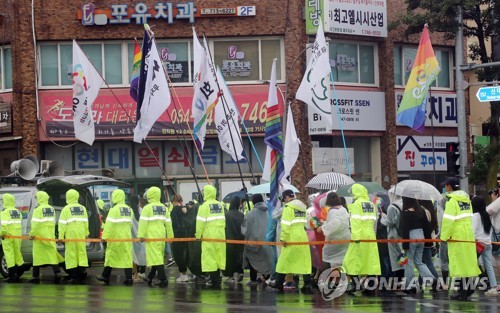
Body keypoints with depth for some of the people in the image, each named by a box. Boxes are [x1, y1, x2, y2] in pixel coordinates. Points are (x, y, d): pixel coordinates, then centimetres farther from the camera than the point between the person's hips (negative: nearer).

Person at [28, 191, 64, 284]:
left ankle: (36, 277, 6)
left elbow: (35, 224, -16)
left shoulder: (38, 210, -12)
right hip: (50, 236, 6)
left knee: (37, 255, 2)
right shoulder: (51, 209, 11)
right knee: (52, 254, 5)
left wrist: (32, 234, -10)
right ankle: (57, 273, -9)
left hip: (40, 236, -6)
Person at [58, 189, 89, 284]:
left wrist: (61, 236, -6)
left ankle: (74, 277, 0)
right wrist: (86, 233, 20)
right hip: (81, 234, 4)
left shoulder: (66, 209, -6)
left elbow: (63, 223, -7)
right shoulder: (82, 208, 8)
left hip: (70, 234, -4)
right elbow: (86, 222, 13)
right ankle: (81, 274, 5)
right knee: (81, 253, 9)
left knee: (71, 254, 1)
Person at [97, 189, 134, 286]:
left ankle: (105, 276, 15)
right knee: (127, 257, 3)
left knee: (111, 256, 6)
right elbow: (130, 223, 12)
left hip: (115, 237, -5)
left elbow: (109, 224, -16)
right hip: (127, 237, 5)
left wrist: (105, 236, -14)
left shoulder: (114, 209, -13)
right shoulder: (129, 209, 9)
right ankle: (128, 278, -4)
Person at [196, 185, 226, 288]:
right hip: (220, 235, 6)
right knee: (218, 257, 13)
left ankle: (214, 282, -4)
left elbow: (201, 222, -12)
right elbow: (223, 220, 12)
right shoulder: (220, 205, 9)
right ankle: (217, 279, 19)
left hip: (209, 235, -6)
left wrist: (198, 235, -4)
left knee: (210, 257, -2)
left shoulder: (204, 206, -10)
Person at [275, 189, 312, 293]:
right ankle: (307, 285, -2)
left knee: (284, 261, 5)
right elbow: (304, 222, 12)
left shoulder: (288, 207, -8)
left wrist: (283, 238, -12)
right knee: (305, 262, 4)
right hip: (303, 236, 6)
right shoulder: (302, 207, 13)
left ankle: (279, 285, 10)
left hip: (292, 237, -6)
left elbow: (286, 224, -14)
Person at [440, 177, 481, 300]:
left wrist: (444, 237, -11)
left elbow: (448, 220, -18)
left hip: (457, 234, -8)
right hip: (468, 234, 8)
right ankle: (469, 287, 17)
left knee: (460, 263, -4)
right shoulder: (466, 198, 12)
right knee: (468, 261, 13)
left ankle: (463, 290, -4)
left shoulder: (452, 200, -13)